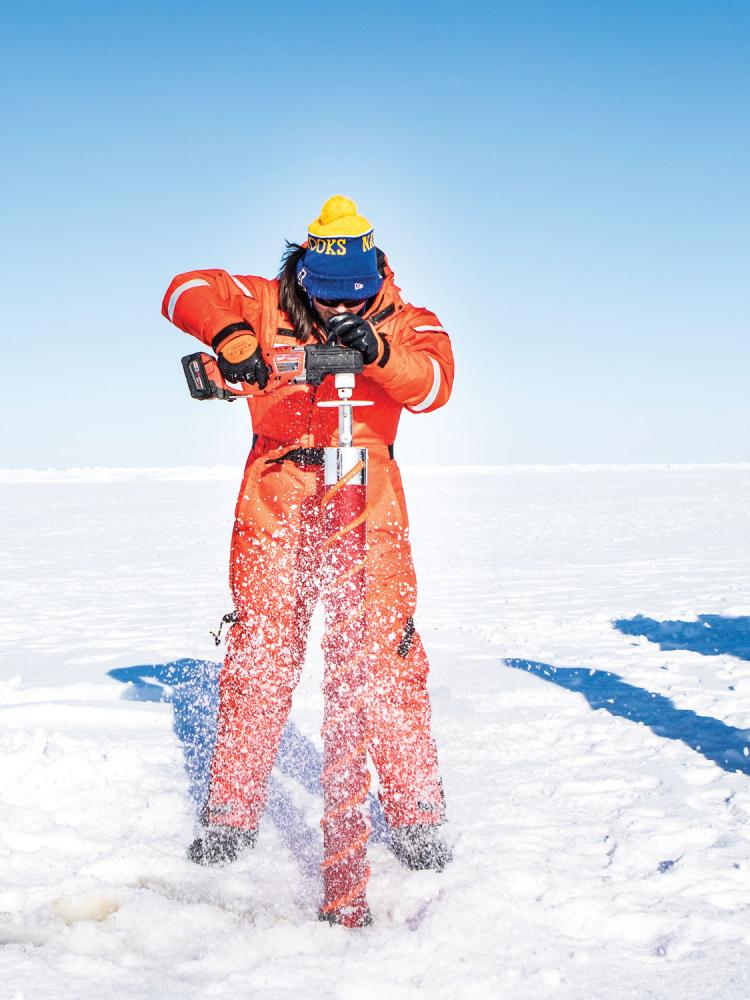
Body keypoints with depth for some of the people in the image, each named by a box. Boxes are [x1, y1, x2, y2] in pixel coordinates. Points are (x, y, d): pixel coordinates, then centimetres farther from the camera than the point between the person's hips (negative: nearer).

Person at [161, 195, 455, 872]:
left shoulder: (405, 321, 4)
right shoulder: (269, 305, 7)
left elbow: (433, 382, -14)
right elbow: (189, 291, -1)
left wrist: (376, 349, -33)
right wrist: (230, 335, -20)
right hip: (277, 493, 1)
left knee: (387, 648, -7)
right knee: (260, 645, -1)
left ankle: (417, 815, 5)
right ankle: (233, 812, 12)